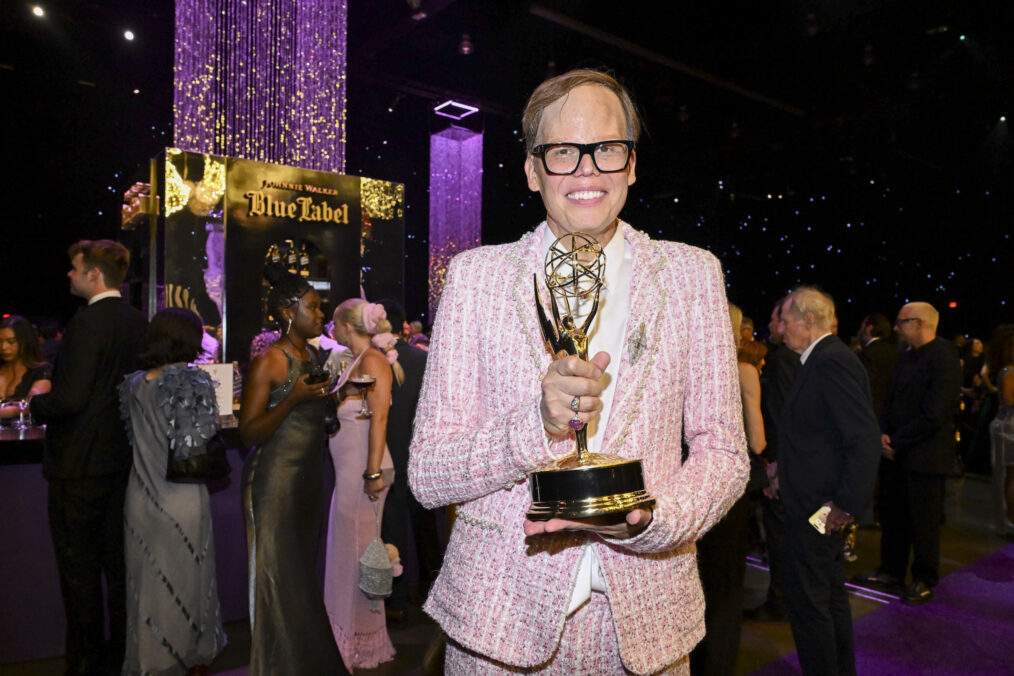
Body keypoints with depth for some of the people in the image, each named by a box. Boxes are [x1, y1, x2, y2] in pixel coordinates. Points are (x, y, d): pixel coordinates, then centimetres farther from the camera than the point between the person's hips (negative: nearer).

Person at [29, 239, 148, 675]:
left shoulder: (88, 322, -19)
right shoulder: (139, 321, 5)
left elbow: (71, 397, -24)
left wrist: (37, 403, -3)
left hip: (79, 463, -8)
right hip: (122, 458, 8)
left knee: (78, 570, 6)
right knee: (118, 562, 17)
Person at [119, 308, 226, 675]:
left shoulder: (132, 384, 3)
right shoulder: (195, 381, -14)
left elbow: (133, 438, 12)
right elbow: (202, 446, -16)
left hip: (140, 499, 5)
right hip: (182, 502, -5)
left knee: (147, 586, 16)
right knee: (186, 585, 11)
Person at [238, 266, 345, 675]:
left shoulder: (313, 356, 11)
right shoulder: (269, 362, -11)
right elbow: (248, 433, -15)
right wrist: (293, 398, -24)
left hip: (310, 477, 7)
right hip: (275, 479, -7)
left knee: (305, 574, 13)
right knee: (278, 577, 1)